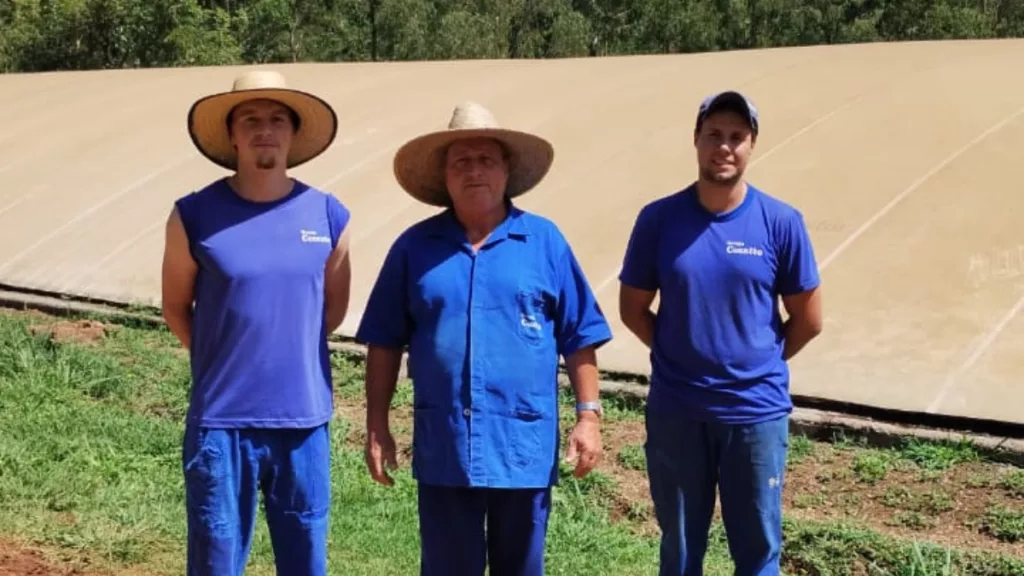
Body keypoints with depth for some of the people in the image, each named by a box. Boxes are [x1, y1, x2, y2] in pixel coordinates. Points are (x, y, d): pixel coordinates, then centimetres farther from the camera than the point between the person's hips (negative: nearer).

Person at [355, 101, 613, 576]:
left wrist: (587, 415, -3)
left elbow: (579, 338, 3)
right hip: (443, 448, 0)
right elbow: (385, 343, 6)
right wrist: (377, 426, 4)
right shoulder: (414, 246, 2)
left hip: (525, 446, 0)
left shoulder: (545, 240, 1)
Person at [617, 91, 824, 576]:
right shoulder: (658, 219, -5)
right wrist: (680, 356, 4)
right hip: (675, 411, 1)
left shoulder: (781, 223, -6)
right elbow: (633, 308, 5)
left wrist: (756, 362, 6)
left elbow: (808, 319, 2)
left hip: (756, 412, 0)